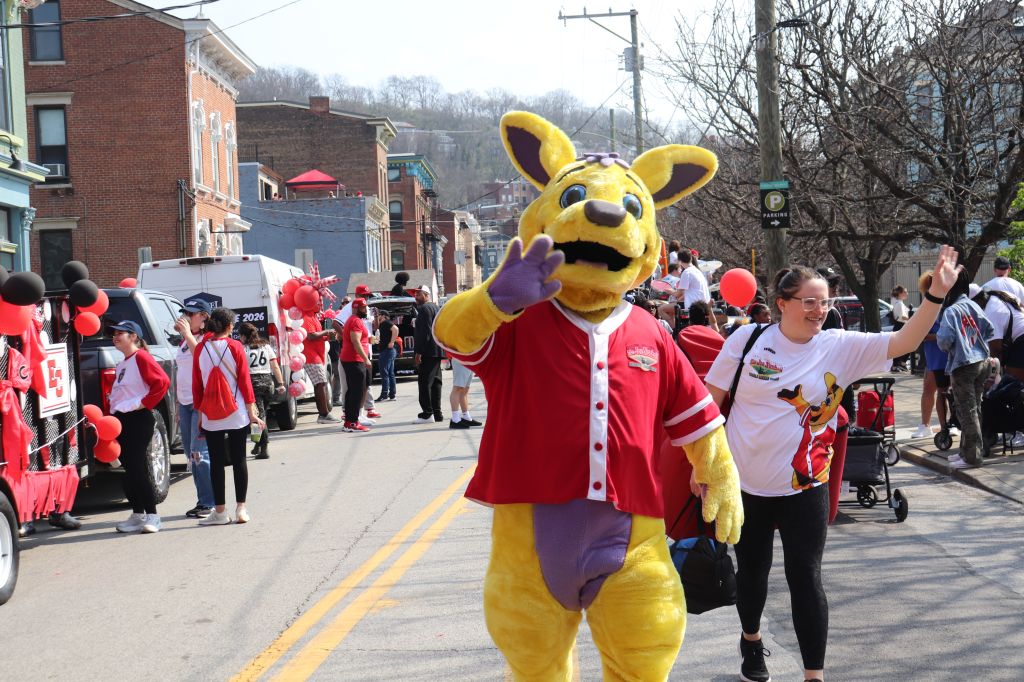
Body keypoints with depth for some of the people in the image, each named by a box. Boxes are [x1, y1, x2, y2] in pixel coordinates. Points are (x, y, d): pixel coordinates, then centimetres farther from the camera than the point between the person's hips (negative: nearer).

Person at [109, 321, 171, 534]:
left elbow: (162, 382, -19)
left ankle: (152, 516, -8)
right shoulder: (122, 364, 20)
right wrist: (113, 410, 11)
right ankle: (137, 515, 16)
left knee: (137, 468, -12)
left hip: (138, 420, -9)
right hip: (121, 420, 9)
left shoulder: (141, 357, -8)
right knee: (129, 469, 10)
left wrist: (144, 403, -18)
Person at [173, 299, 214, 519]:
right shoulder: (183, 342, 18)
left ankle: (208, 503, -7)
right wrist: (178, 405, 21)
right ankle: (203, 501, 14)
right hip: (185, 402, 9)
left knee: (199, 453, -12)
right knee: (191, 454, 8)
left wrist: (187, 334, -28)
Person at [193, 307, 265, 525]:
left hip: (211, 416, 1)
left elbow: (196, 385, 3)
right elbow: (245, 381, -4)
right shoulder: (235, 347, -5)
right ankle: (241, 509, 6)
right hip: (237, 415, -1)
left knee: (216, 462, 5)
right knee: (239, 460, 6)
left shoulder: (201, 349, -1)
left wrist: (199, 412, 13)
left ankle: (220, 512, 5)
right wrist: (252, 412, 1)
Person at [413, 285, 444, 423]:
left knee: (424, 382, -10)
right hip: (438, 351, 10)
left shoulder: (424, 308, -10)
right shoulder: (435, 307, 21)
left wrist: (419, 352, -19)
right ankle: (437, 413, 12)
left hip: (428, 352, -10)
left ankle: (427, 413, -13)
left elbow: (425, 332, -18)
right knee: (435, 382, 11)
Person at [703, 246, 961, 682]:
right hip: (744, 482, 1)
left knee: (805, 578, -2)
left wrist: (936, 295, -27)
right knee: (751, 568, 17)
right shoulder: (748, 339, -7)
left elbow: (903, 343, -14)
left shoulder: (840, 347, -5)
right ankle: (751, 642, 43)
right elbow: (711, 400, 0)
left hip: (803, 487, 0)